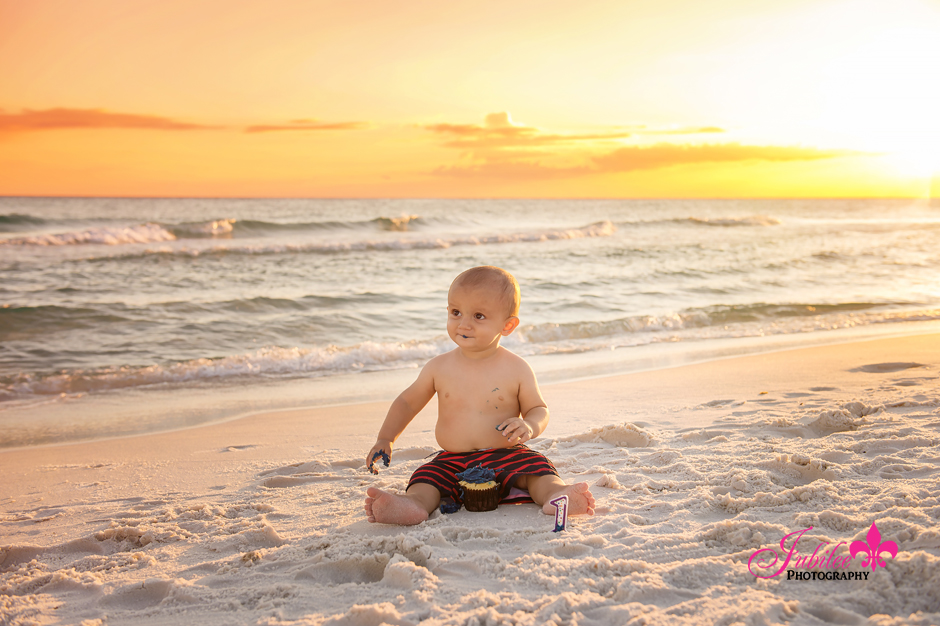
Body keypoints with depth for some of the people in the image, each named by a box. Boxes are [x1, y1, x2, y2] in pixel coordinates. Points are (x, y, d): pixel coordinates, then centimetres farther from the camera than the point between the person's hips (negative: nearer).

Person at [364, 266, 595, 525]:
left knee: (539, 469, -26)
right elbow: (407, 402, 14)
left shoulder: (517, 369, -3)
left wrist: (529, 427, -21)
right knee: (426, 479, -26)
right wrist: (385, 439, 3)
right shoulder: (439, 367, 2)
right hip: (453, 462, 1)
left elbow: (539, 409, 3)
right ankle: (413, 503, -53)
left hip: (508, 457, -1)